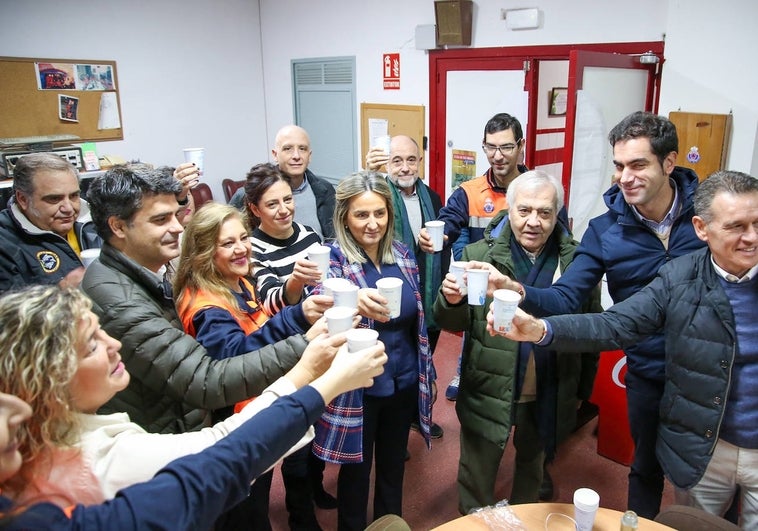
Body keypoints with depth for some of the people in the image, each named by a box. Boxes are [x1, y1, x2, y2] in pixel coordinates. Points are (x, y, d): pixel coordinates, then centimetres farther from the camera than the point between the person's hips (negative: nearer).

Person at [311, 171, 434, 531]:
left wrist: (425, 374, 13)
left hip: (404, 383, 5)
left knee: (393, 466, 22)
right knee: (356, 470, 14)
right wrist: (353, 302, -53)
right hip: (357, 388, -4)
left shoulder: (402, 255, 0)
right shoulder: (332, 259, -14)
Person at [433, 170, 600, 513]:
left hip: (550, 395, 2)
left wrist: (584, 388, 7)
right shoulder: (479, 255, -11)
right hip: (489, 392, -2)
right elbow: (454, 324, -9)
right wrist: (451, 301, -31)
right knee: (476, 479, 15)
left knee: (533, 467, 26)